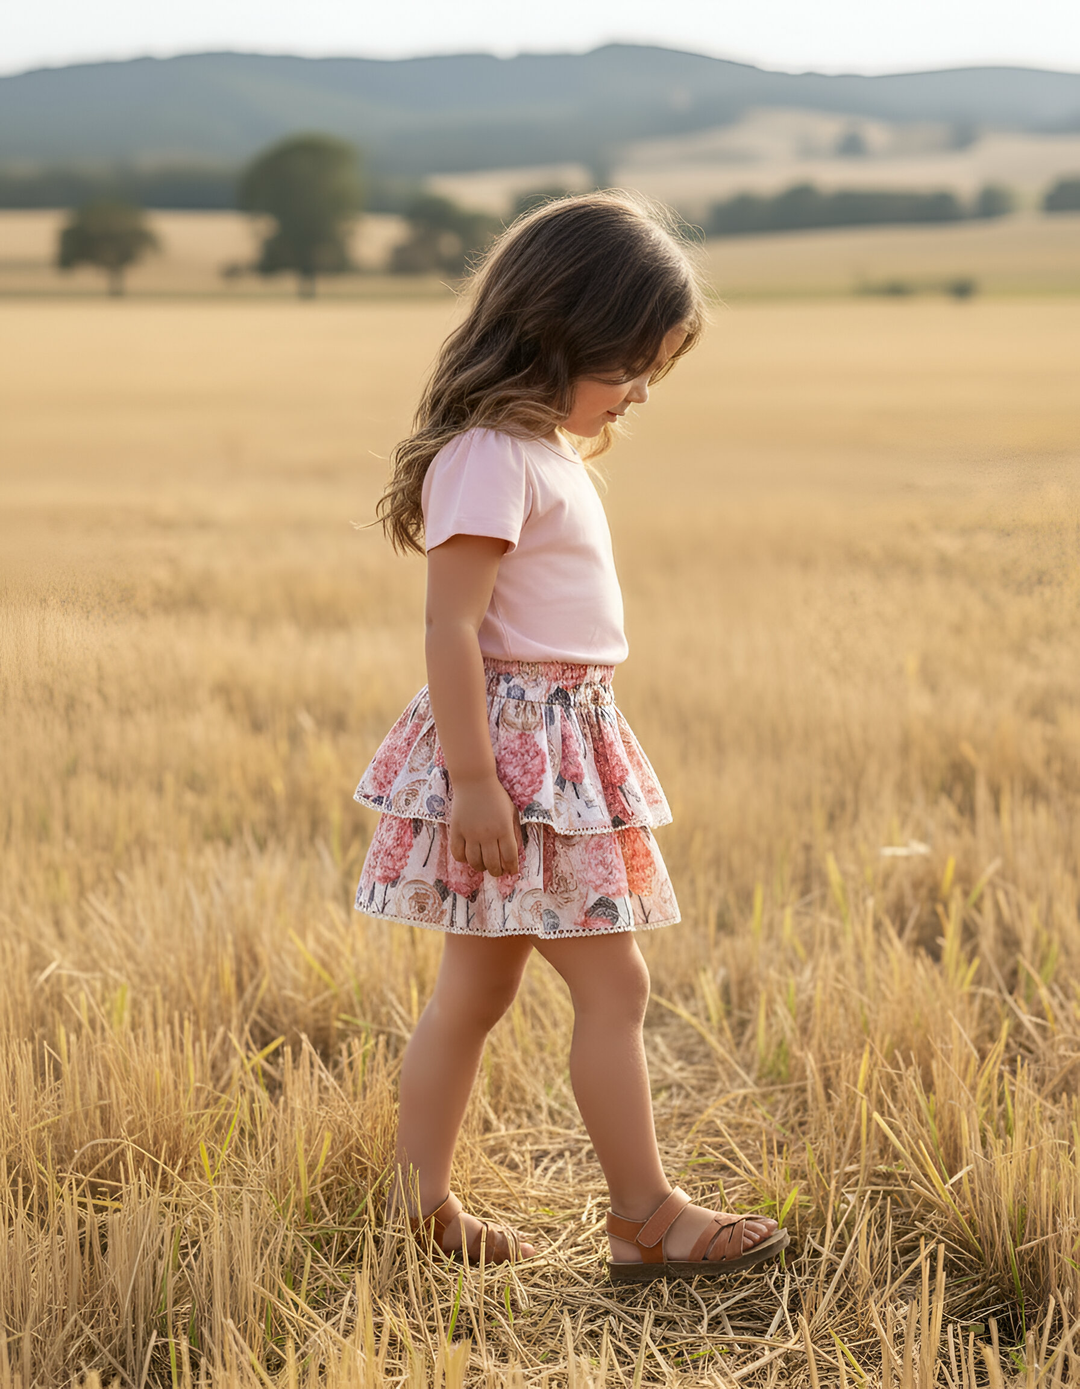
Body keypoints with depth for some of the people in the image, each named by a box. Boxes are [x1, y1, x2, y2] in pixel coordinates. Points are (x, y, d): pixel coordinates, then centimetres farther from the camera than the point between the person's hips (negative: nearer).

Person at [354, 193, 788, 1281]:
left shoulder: (545, 449, 14)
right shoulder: (492, 457, -17)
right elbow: (451, 628, -21)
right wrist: (471, 779, -23)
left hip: (563, 748, 10)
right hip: (512, 746, -10)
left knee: (476, 990, 13)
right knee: (612, 984, -3)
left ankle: (421, 1208, 20)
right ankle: (645, 1219, 6)